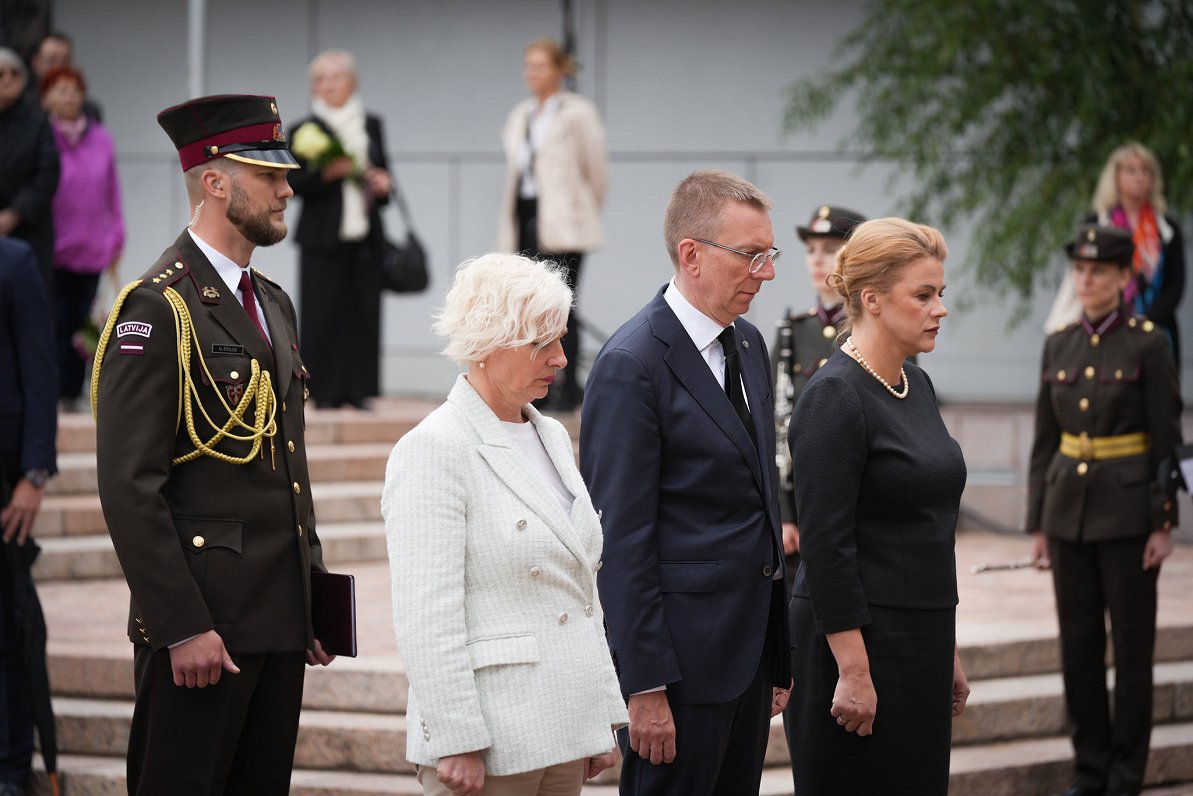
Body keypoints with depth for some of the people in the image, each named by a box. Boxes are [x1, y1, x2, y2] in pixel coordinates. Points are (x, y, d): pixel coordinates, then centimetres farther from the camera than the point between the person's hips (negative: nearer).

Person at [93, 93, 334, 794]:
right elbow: (130, 487, -17)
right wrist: (182, 627, -20)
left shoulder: (272, 303, 17)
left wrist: (314, 597, 17)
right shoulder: (157, 309, -12)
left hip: (279, 622, 8)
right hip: (201, 621, -8)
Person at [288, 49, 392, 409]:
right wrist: (326, 174, -17)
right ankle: (324, 391, 1)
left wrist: (383, 184, -1)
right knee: (322, 315, -5)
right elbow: (293, 183, -3)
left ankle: (357, 389, 6)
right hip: (323, 239, -3)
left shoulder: (371, 125, 14)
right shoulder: (305, 131, 2)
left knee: (363, 312, 0)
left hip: (365, 235, 3)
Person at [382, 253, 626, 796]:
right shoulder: (434, 450, -11)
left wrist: (603, 717, 16)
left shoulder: (551, 436, 15)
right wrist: (457, 741, -19)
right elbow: (426, 619, -16)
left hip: (563, 736, 8)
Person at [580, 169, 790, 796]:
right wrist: (645, 689, -19)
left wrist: (778, 651, 17)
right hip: (681, 650, -8)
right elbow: (621, 539, -16)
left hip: (749, 645, 8)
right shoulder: (631, 365, -14)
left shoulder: (747, 345, 13)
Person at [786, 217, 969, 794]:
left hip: (921, 638, 9)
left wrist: (947, 651, 19)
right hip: (858, 640, -9)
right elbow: (825, 545, -18)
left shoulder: (917, 385, 12)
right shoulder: (836, 396, -15)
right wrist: (853, 671, -21)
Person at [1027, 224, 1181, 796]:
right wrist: (1038, 523, 8)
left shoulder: (1148, 345, -7)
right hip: (1069, 507, 5)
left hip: (1128, 509, -5)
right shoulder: (1059, 346, 8)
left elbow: (1167, 439, -7)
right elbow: (1044, 441, 11)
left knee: (1131, 643, 1)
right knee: (1078, 642, 7)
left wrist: (1164, 524, -11)